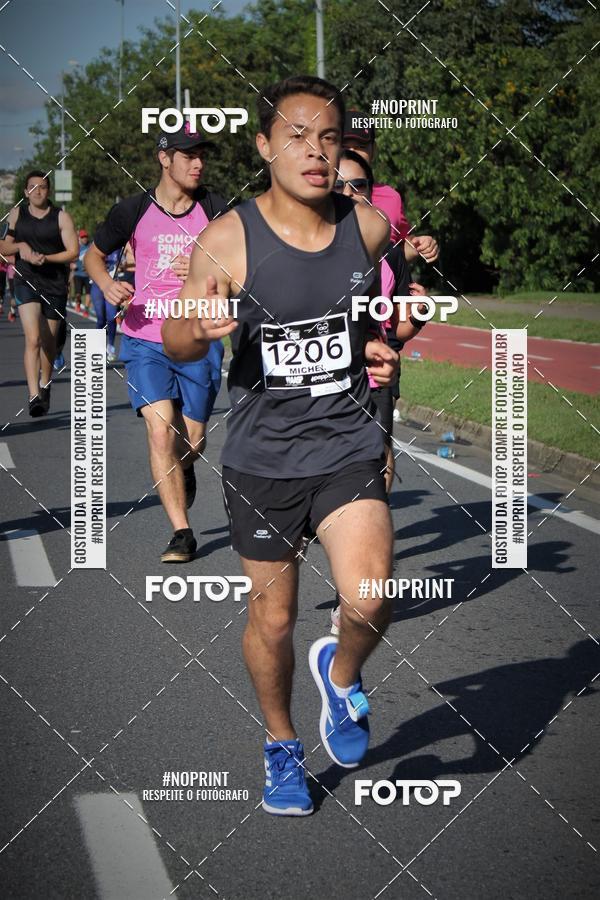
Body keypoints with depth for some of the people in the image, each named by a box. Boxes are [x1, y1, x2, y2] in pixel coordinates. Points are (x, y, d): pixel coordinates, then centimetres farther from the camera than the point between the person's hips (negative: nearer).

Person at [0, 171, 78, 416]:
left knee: (49, 341, 13)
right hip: (26, 282, 0)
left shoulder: (61, 217, -1)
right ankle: (34, 396, -26)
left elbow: (72, 252, -4)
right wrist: (20, 246, -8)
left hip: (55, 284, 0)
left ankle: (44, 385, 40)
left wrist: (45, 258, -18)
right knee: (32, 339, -18)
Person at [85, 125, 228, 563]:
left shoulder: (215, 210, 1)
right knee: (160, 431, -17)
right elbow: (94, 254, 15)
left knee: (192, 440, 6)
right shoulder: (134, 211, 1)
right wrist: (108, 284, -5)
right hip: (145, 340, -1)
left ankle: (184, 474, 45)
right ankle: (181, 531, -10)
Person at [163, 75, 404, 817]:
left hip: (347, 443, 1)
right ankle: (281, 746, 36)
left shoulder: (368, 226, -4)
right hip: (262, 456, -1)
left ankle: (341, 674, 18)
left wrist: (377, 347, 4)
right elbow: (173, 343, -5)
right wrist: (201, 329, -27)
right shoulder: (227, 240, -13)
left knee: (369, 601, -17)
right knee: (273, 617, 10)